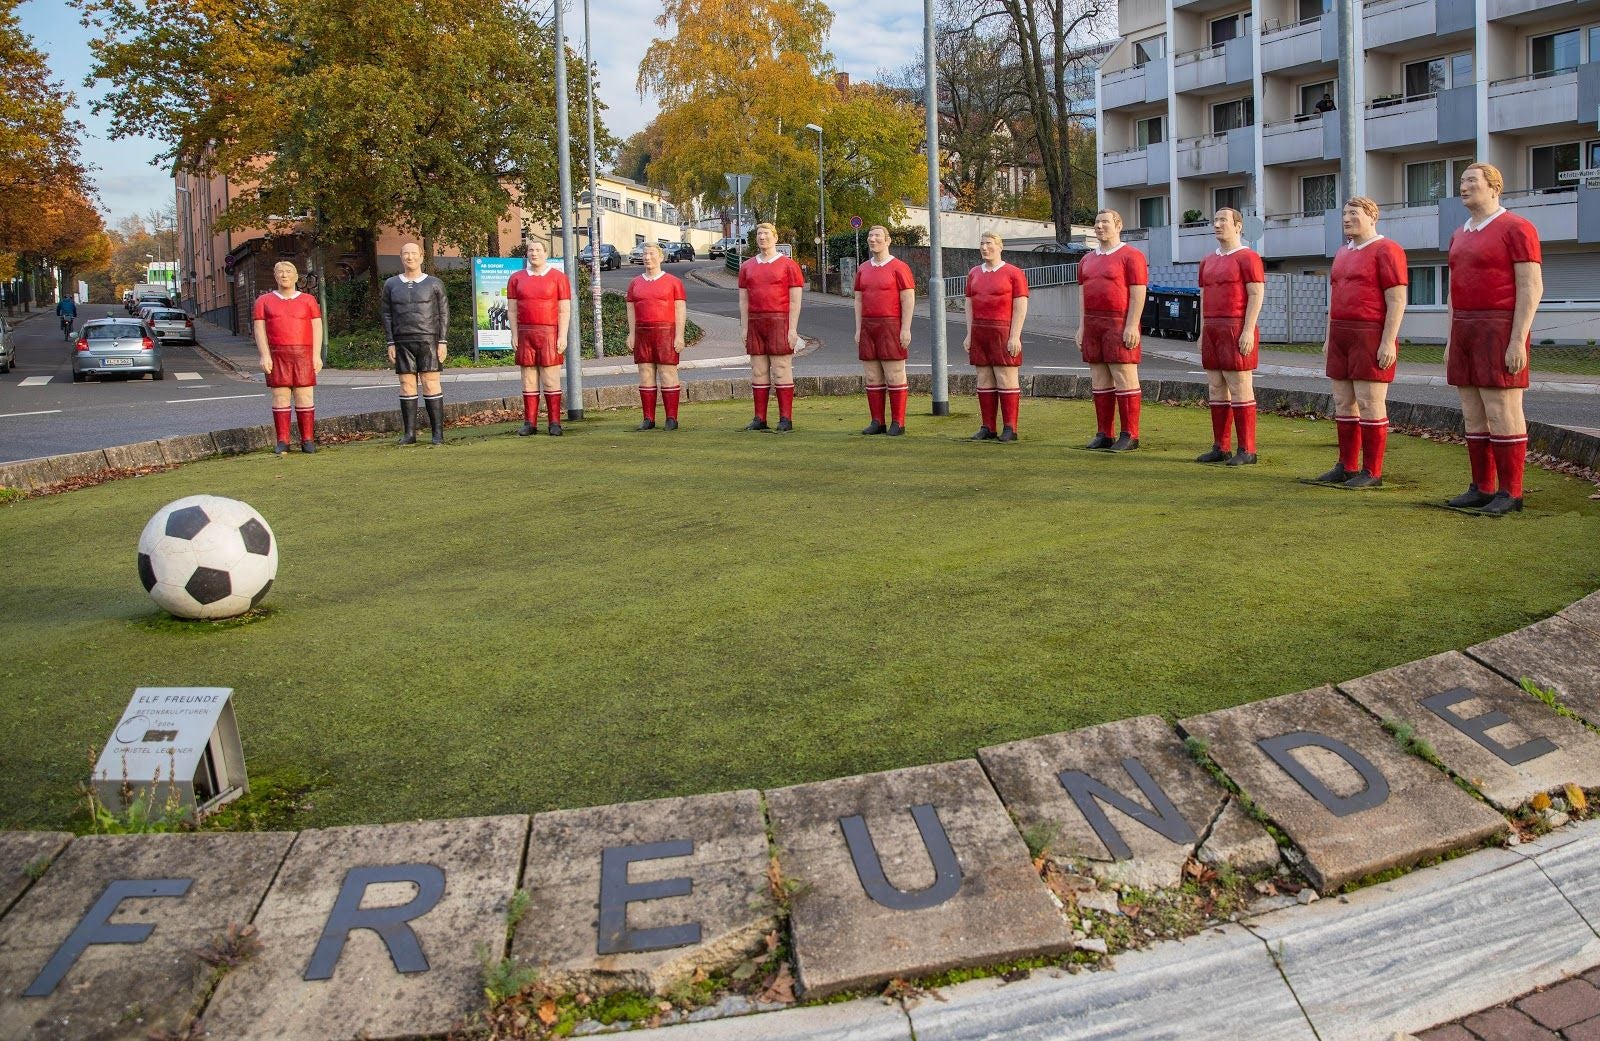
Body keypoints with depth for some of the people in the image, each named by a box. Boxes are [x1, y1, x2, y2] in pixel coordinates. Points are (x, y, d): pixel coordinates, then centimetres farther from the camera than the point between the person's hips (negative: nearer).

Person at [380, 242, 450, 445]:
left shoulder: (434, 283, 6)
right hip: (402, 342, 2)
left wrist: (443, 341, -3)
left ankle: (438, 432, -3)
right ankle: (409, 433, 4)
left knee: (431, 385, -6)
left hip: (428, 341, -2)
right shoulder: (391, 284, 11)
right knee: (406, 385, 1)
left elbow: (444, 313, 4)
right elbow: (386, 315, 11)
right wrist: (390, 343, 3)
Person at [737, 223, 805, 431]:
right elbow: (743, 300, 12)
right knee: (758, 372, 5)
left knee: (782, 371, -4)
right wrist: (744, 328, 4)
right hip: (755, 323, 4)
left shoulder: (788, 264, 0)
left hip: (780, 323, -4)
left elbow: (795, 300, -4)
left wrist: (792, 329, -11)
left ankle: (786, 419, -1)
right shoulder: (747, 266, 12)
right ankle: (760, 418, 9)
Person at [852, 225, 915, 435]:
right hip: (868, 327, 6)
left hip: (891, 327, -6)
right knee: (873, 377, 6)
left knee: (895, 377, -4)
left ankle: (898, 423, 1)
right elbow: (858, 300, 15)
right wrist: (858, 329, 8)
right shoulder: (863, 269, 13)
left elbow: (908, 299, -7)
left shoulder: (898, 267, -4)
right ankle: (877, 422, 12)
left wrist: (905, 329, -13)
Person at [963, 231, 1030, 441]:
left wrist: (1015, 337, -14)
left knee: (1006, 379, -5)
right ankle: (988, 428, 10)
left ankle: (1010, 428, -1)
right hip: (979, 332, 5)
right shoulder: (974, 273, 14)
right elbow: (969, 305, 15)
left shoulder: (1013, 273, -2)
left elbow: (1021, 307, -7)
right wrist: (969, 335, 8)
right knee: (984, 380, 6)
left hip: (1003, 333, -5)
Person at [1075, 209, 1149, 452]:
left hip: (1119, 325, -7)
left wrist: (1132, 326, -18)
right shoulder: (1087, 260, 16)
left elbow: (1138, 294, -10)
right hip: (1093, 325, 7)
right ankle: (1104, 434, 13)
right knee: (1100, 381, 8)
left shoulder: (1131, 256, -5)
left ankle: (1129, 436, -2)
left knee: (1125, 379, -5)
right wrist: (1081, 326, 11)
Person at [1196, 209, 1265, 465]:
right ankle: (1220, 448, 12)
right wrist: (1203, 333, 14)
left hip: (1237, 332, -8)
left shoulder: (1247, 257, -7)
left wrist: (1248, 331, -20)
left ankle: (1247, 450, -2)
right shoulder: (1208, 261, 16)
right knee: (1217, 390, 8)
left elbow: (1257, 295, -13)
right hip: (1213, 331, 8)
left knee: (1240, 389, -6)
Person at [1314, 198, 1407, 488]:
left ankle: (1372, 472, -1)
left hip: (1372, 339, -8)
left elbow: (1397, 300, -13)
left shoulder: (1386, 250, -8)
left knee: (1370, 403, -6)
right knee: (1344, 403, 8)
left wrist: (1388, 342, -20)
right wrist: (1329, 337, 16)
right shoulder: (1343, 253, 17)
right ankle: (1347, 466, 15)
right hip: (1342, 337, 8)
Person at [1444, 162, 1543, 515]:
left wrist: (1518, 341, -20)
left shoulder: (1516, 228, -9)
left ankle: (1510, 492, 0)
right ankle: (1482, 488, 14)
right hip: (1466, 332, 8)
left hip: (1500, 333, -8)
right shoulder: (1460, 235, 15)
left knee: (1502, 414, -7)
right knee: (1474, 415, 8)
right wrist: (1452, 340, 15)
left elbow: (1532, 287, -14)